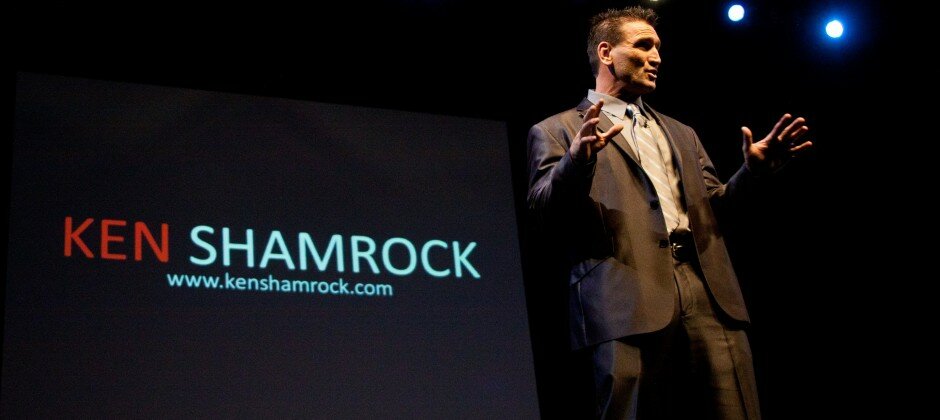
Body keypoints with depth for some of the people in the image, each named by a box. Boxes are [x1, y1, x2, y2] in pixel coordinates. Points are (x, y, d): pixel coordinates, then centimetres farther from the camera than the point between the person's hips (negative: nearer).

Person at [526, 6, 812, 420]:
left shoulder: (681, 134, 30)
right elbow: (546, 215, -1)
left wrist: (753, 169, 8)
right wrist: (577, 161, -20)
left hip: (711, 298, 5)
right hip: (629, 304, -4)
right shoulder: (556, 132, 12)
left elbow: (713, 206, 26)